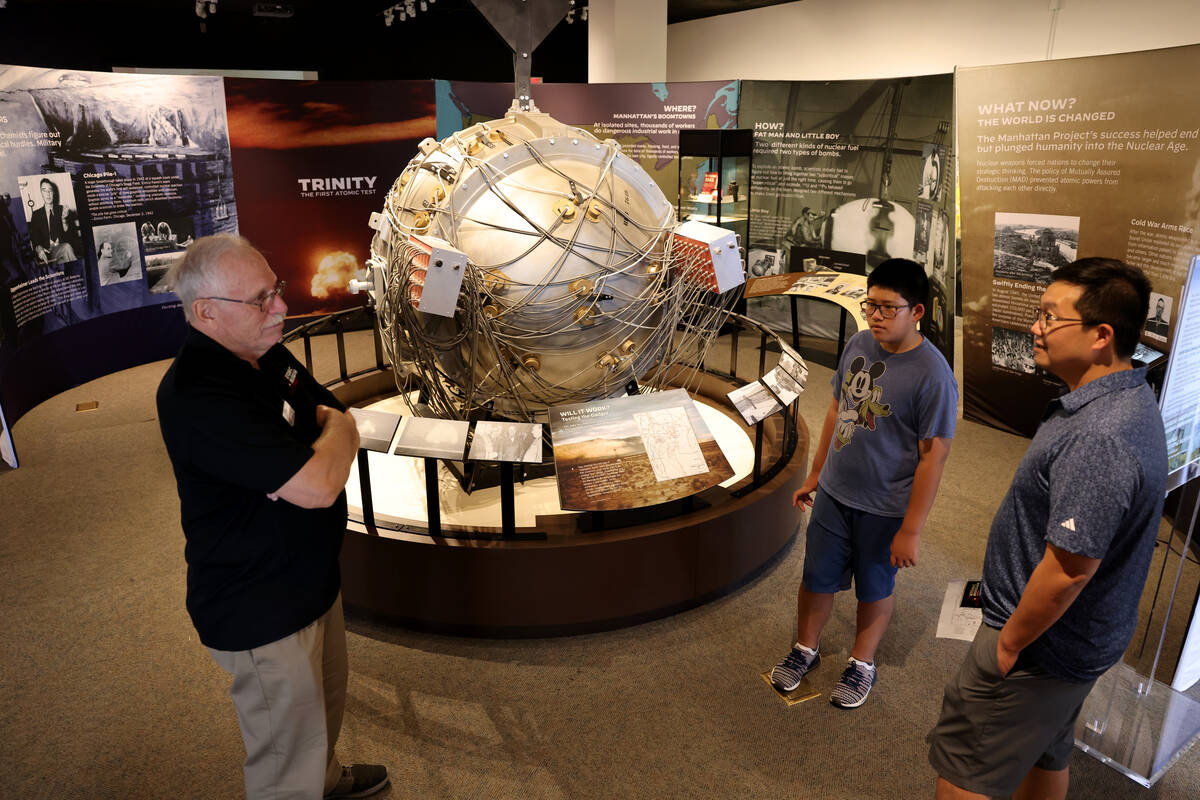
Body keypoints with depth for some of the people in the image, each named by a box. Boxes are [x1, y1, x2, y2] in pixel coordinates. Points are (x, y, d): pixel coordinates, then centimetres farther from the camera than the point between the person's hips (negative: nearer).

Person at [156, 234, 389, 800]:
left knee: (324, 703, 31)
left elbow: (337, 417, 11)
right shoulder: (198, 397, -31)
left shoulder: (268, 355, 0)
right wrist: (338, 429, -14)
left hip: (311, 577, 10)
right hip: (261, 611, -9)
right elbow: (319, 485, -35)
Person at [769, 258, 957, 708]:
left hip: (886, 508, -5)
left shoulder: (932, 375, -22)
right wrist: (815, 473, 14)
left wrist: (911, 529, -16)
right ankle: (806, 648, 42)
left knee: (875, 588, 17)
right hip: (834, 493, 5)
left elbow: (933, 456, -18)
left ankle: (862, 663, 41)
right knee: (816, 577, 17)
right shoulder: (858, 345, -4)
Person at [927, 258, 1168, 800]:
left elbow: (1069, 570, -31)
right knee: (1045, 753, 28)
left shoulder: (1097, 440, -33)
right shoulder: (1128, 400, 2)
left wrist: (1008, 642, -16)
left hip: (1040, 645, -9)